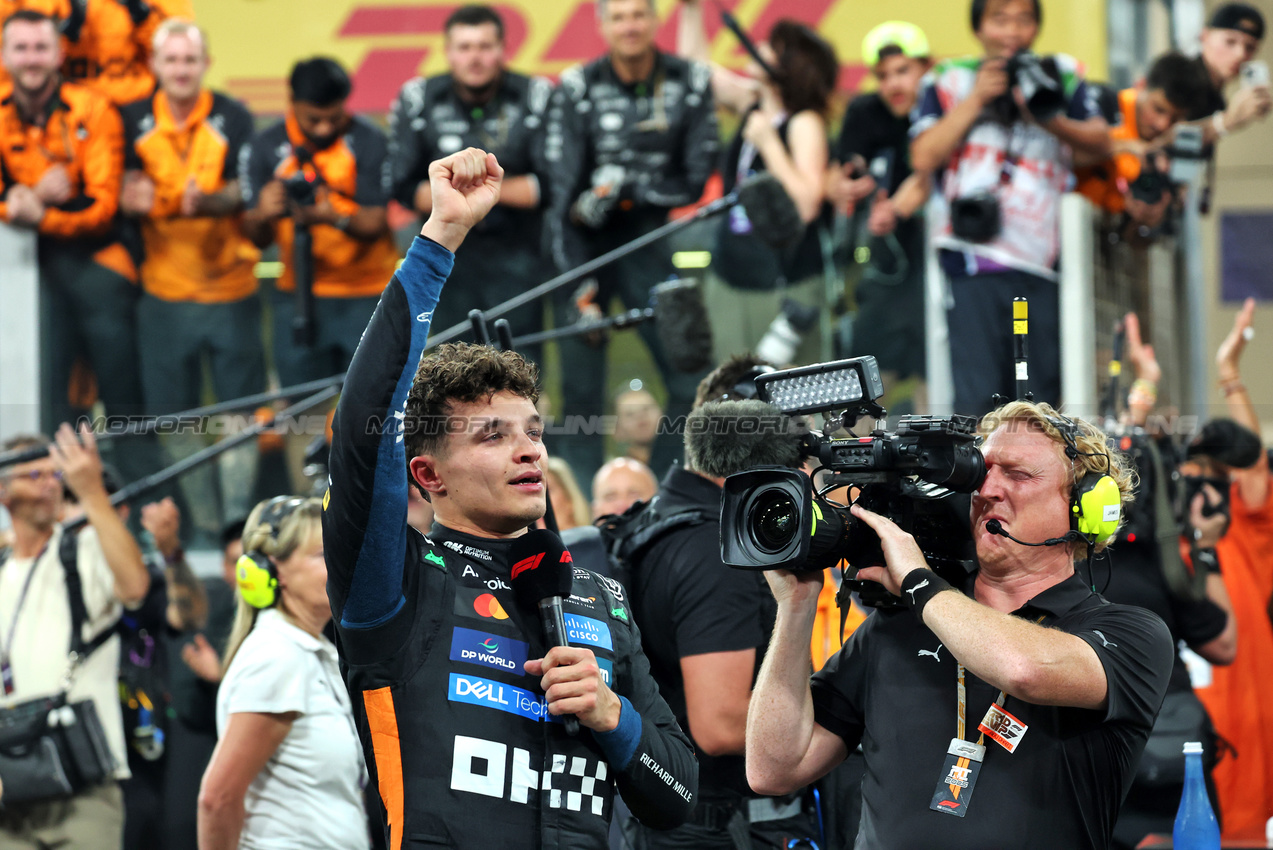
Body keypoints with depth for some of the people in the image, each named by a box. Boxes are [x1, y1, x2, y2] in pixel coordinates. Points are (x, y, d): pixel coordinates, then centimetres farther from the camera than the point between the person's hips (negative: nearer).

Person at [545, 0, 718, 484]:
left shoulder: (690, 83, -2)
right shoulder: (577, 88, -8)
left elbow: (695, 180, -1)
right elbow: (565, 188, -10)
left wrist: (629, 186, -17)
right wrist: (577, 283, -17)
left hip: (646, 241, 2)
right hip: (584, 244, -2)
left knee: (692, 379, -4)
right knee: (581, 389, -3)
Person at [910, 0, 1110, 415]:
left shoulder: (1060, 75, 15)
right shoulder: (950, 80, 13)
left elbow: (1101, 143, 4)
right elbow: (924, 157, 1)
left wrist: (1048, 119, -13)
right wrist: (976, 99, -3)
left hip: (1039, 262, 2)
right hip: (973, 259, -2)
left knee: (1042, 399, 0)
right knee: (978, 398, -10)